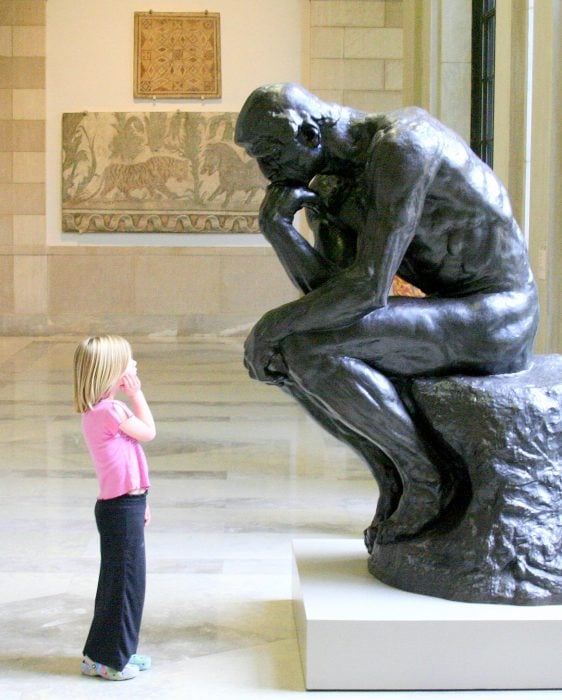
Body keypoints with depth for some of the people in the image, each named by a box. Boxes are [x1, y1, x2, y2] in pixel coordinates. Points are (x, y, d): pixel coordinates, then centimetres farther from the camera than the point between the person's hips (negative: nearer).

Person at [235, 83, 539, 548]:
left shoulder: (399, 146, -22)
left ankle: (427, 481, -7)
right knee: (285, 352, 1)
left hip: (494, 316, -9)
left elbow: (368, 288, -27)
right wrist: (276, 226, -13)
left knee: (310, 351, -23)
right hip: (446, 313, 9)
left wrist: (273, 323, -16)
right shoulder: (326, 185, 7)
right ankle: (394, 479, 7)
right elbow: (329, 290, 0)